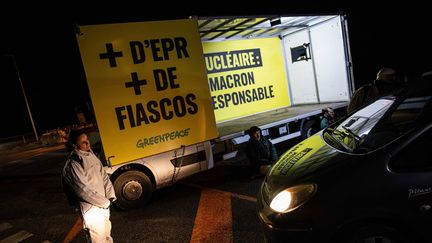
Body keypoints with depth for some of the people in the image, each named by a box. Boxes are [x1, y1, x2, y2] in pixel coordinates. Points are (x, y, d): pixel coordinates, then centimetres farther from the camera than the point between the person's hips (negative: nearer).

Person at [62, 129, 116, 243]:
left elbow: (104, 176, 6)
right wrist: (105, 202, -14)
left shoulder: (91, 155, 4)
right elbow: (84, 191, -21)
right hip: (91, 210, -7)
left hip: (103, 205, 7)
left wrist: (110, 196, -5)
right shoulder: (72, 165, -20)